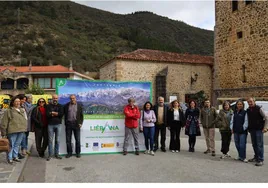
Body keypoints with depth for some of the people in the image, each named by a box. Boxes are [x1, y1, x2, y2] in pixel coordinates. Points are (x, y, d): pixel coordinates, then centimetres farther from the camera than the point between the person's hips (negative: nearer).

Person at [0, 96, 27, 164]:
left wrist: (25, 128, 15)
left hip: (21, 131, 6)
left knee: (17, 144, 13)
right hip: (12, 131, -5)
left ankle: (15, 156, 24)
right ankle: (9, 158, 11)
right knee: (11, 145, -1)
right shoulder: (9, 111, -3)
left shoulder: (22, 110, 15)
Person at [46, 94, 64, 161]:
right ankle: (50, 155, 8)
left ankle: (56, 154, 14)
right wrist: (56, 114, -10)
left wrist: (52, 113, -8)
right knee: (50, 140, 0)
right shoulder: (48, 106, 7)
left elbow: (61, 114, -6)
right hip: (50, 125, -1)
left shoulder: (60, 106, 10)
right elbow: (47, 114, -8)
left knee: (57, 140, 5)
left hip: (58, 124, 1)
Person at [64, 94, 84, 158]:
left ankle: (78, 152, 15)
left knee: (77, 139, 4)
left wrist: (80, 123, -2)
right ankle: (69, 152, 18)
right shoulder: (66, 105, 6)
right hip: (68, 124, 1)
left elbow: (81, 115, 7)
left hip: (76, 124, -1)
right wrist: (65, 123, -1)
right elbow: (64, 115, 7)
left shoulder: (79, 105, 5)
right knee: (68, 139, 5)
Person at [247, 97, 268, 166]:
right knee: (254, 144, 12)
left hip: (259, 129, -6)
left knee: (259, 145, -6)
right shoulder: (248, 110, 9)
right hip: (252, 129, 6)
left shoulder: (259, 109, -8)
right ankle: (256, 157, 24)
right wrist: (248, 128, 12)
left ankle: (260, 160, -2)